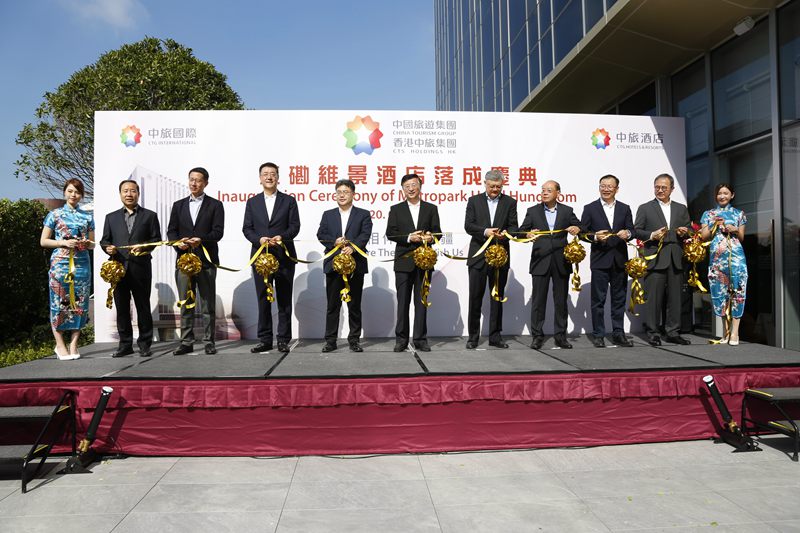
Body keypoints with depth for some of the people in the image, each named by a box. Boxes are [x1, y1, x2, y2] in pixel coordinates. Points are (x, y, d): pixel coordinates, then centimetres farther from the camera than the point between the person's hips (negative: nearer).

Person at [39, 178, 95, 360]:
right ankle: (60, 345, 6)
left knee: (79, 303, 0)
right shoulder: (55, 214, 7)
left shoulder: (87, 217, 13)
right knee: (59, 303, -3)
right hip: (60, 263, -2)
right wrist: (64, 242, -10)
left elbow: (92, 243, 18)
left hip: (82, 264, 2)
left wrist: (87, 243, -5)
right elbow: (43, 241, 5)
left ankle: (73, 345, 8)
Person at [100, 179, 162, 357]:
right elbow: (104, 240, 15)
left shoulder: (150, 216, 9)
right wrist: (107, 247, -7)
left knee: (143, 307, 2)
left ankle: (144, 344, 10)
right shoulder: (111, 217, 17)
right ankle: (125, 344, 14)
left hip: (140, 268, -2)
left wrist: (144, 247, -15)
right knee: (122, 308, 6)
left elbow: (156, 239, 4)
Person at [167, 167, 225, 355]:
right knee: (185, 304, 6)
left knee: (208, 304, 2)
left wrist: (201, 240, -21)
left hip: (206, 260, -3)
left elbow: (218, 232, -4)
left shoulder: (215, 205, 6)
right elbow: (171, 230, 12)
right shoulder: (178, 205, 16)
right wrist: (178, 242, -9)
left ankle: (209, 342, 8)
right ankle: (186, 342, 12)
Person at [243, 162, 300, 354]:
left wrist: (282, 237, -20)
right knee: (263, 300, 5)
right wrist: (259, 239, -13)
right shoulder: (252, 202, 11)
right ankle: (264, 339, 12)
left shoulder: (289, 201, 6)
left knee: (284, 300, 3)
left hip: (284, 257, -2)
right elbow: (247, 228, 6)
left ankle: (283, 340, 10)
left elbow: (295, 226, -1)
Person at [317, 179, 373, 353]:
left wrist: (352, 247, -24)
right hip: (333, 264, 2)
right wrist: (334, 242, -15)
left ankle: (354, 339, 13)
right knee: (332, 304, 5)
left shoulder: (363, 214, 7)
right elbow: (321, 235, 5)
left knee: (354, 305, 4)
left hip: (355, 264, -1)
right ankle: (330, 340, 11)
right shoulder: (328, 215, 15)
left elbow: (365, 234, -7)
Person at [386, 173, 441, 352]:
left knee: (421, 301, 4)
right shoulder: (396, 209, 9)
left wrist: (430, 237, -16)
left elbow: (437, 231, 6)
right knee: (403, 302, 3)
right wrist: (409, 238, -14)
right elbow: (390, 233, 0)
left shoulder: (431, 208, 11)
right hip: (403, 262, 0)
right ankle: (401, 339, 11)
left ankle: (420, 339, 11)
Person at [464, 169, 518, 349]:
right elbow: (468, 225, -2)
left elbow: (513, 226, 2)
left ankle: (495, 336, 16)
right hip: (478, 255, -1)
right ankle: (473, 336, 10)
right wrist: (485, 231, -19)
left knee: (497, 297, 7)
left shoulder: (509, 202, 8)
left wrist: (506, 232, -20)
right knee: (475, 297, 0)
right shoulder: (474, 201, 6)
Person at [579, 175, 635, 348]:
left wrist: (627, 233, -12)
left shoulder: (625, 208, 12)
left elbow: (631, 230, 10)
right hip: (600, 260, -3)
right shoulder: (590, 208, 4)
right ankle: (598, 335, 8)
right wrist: (595, 237, -17)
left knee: (619, 299, 8)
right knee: (598, 299, 0)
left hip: (620, 260, 3)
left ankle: (618, 334, 17)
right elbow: (582, 232, 1)